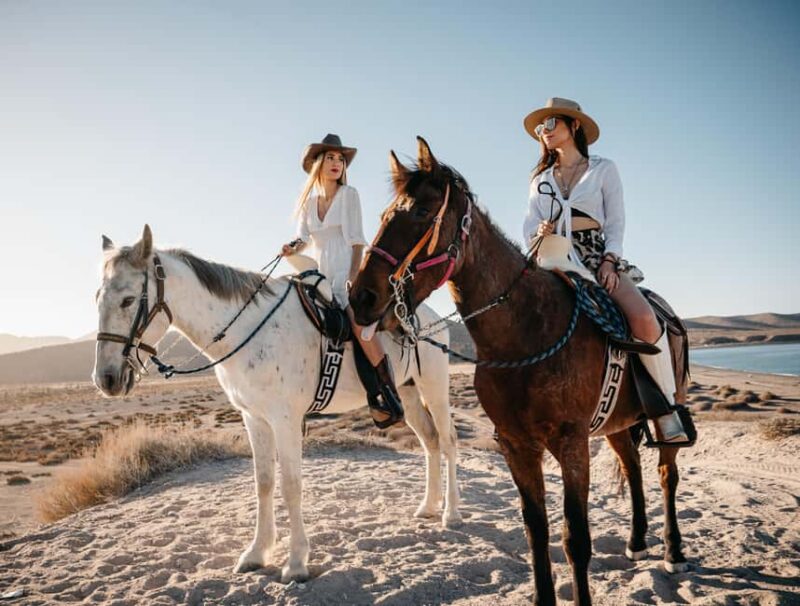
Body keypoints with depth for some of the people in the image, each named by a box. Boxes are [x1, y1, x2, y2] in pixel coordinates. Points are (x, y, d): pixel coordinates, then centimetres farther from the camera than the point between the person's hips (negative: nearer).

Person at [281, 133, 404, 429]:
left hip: (349, 271, -6)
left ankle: (389, 396, -21)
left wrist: (352, 279, -15)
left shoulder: (349, 194, 0)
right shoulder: (308, 200, 13)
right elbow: (303, 237, 8)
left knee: (359, 324, -27)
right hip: (321, 275, 6)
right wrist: (292, 247, -16)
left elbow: (357, 240, -6)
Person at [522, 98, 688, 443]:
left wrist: (609, 260, -12)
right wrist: (538, 233, -14)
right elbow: (529, 224, 11)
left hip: (597, 256, -2)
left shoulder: (603, 169, 11)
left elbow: (616, 222, 4)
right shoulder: (540, 179, 19)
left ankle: (666, 405, -11)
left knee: (644, 318, -29)